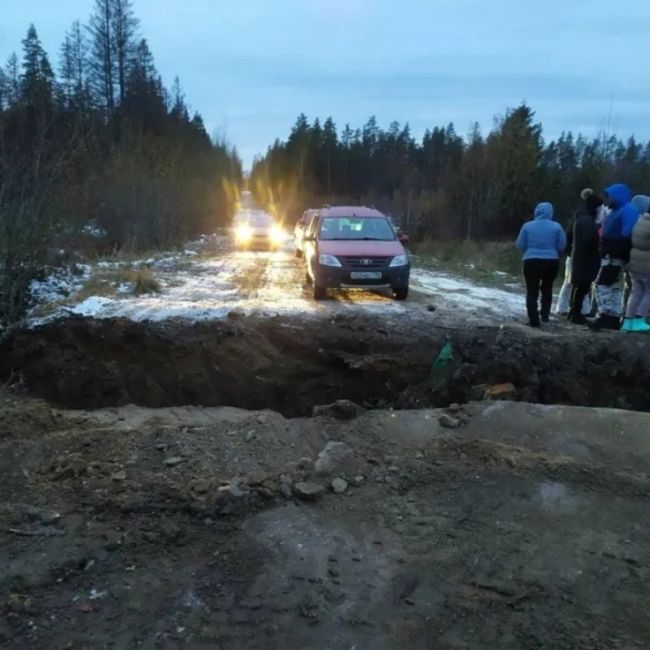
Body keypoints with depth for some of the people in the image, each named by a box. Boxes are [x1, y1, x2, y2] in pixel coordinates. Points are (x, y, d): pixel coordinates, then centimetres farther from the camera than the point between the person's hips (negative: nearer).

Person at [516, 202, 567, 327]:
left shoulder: (527, 226, -1)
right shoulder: (556, 227, -1)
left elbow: (520, 245, 2)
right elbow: (562, 245, 0)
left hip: (531, 262, -1)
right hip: (551, 262, 1)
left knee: (532, 291, 5)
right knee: (547, 287, 23)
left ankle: (534, 320, 0)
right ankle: (545, 314, 19)